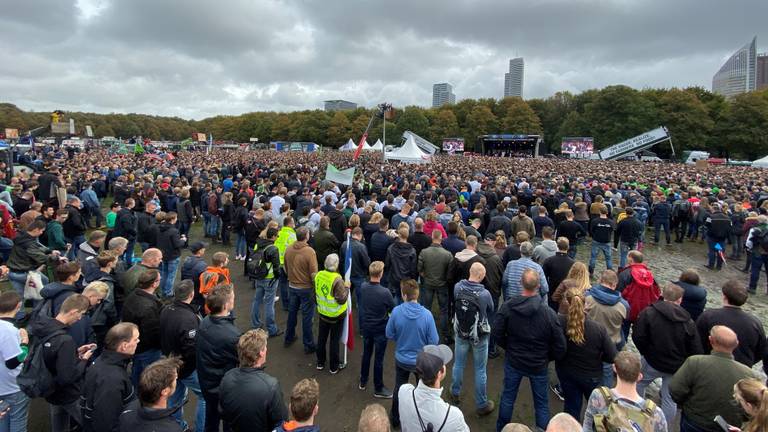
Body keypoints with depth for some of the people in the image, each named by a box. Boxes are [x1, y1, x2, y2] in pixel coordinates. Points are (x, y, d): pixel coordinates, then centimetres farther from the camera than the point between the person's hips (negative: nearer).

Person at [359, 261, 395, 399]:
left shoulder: (363, 287, -13)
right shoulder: (384, 292, -28)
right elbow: (393, 310, -13)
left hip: (366, 327, 5)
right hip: (380, 329, -5)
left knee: (366, 354, 23)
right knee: (378, 359, 10)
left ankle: (363, 382, 40)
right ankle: (378, 389, 24)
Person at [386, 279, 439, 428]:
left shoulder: (396, 312, -24)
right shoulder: (427, 314, -27)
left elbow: (389, 335, -9)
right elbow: (434, 341, -17)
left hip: (401, 359, 1)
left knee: (399, 388, 25)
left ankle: (395, 419, 45)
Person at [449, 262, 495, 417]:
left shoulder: (457, 287, -16)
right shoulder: (485, 294, -25)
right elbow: (491, 313, -5)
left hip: (461, 332, 4)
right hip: (479, 336, -3)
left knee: (458, 364, 21)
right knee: (480, 370, 11)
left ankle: (455, 394, 41)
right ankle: (482, 405, 25)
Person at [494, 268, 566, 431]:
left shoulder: (507, 306, -18)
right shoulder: (548, 313, -23)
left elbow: (496, 333, -11)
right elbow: (560, 345, -16)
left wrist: (509, 347, 6)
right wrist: (548, 357, 3)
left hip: (513, 362, 2)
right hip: (538, 364, -2)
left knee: (508, 396, 21)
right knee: (541, 403, 18)